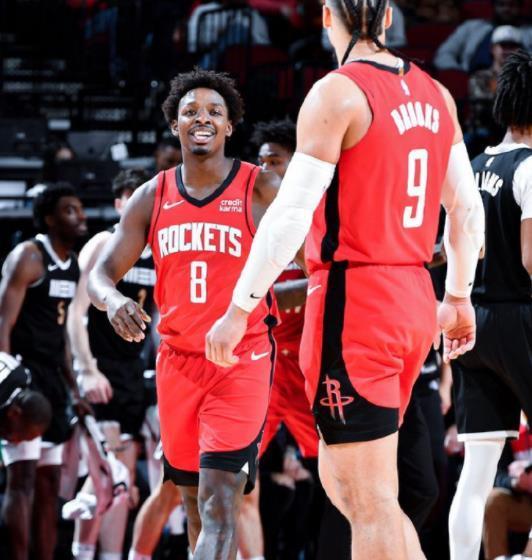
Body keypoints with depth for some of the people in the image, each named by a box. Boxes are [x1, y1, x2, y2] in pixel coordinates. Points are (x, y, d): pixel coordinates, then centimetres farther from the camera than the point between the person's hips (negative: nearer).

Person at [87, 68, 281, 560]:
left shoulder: (261, 190, -5)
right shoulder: (153, 197, 6)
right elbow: (102, 273, 3)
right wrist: (112, 300, -20)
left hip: (242, 359, -5)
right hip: (178, 359, 5)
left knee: (218, 501, -16)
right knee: (195, 501, 13)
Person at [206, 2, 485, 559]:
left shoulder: (338, 93, -12)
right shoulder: (434, 95, 10)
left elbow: (291, 214, -16)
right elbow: (467, 207, 15)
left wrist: (239, 307, -13)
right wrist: (458, 297, 25)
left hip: (354, 302, -7)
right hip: (414, 301, 7)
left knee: (371, 503, -6)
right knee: (341, 480, 19)